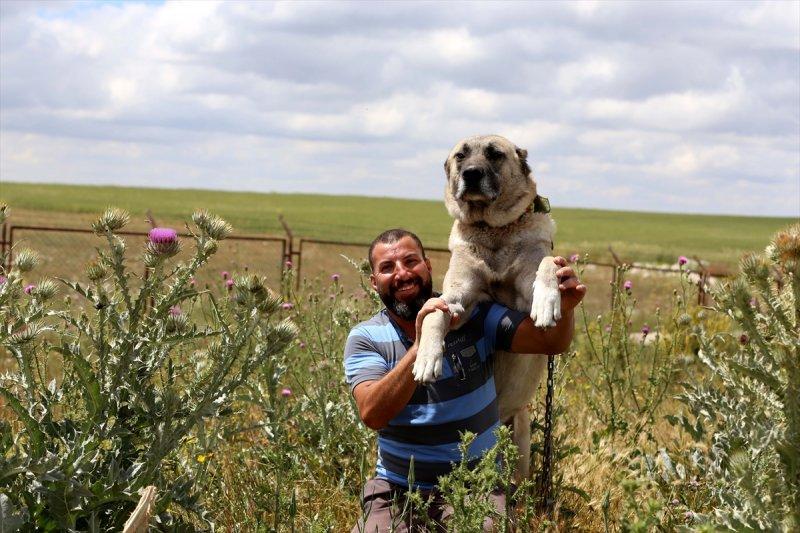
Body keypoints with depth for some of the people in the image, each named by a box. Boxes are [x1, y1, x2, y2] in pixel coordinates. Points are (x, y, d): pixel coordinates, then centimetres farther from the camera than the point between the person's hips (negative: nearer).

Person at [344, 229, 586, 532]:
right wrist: (420, 346, -30)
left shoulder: (473, 315, 0)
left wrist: (564, 309, -33)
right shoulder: (365, 338, -3)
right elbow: (372, 415, -20)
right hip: (398, 491, 0)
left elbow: (550, 342, -10)